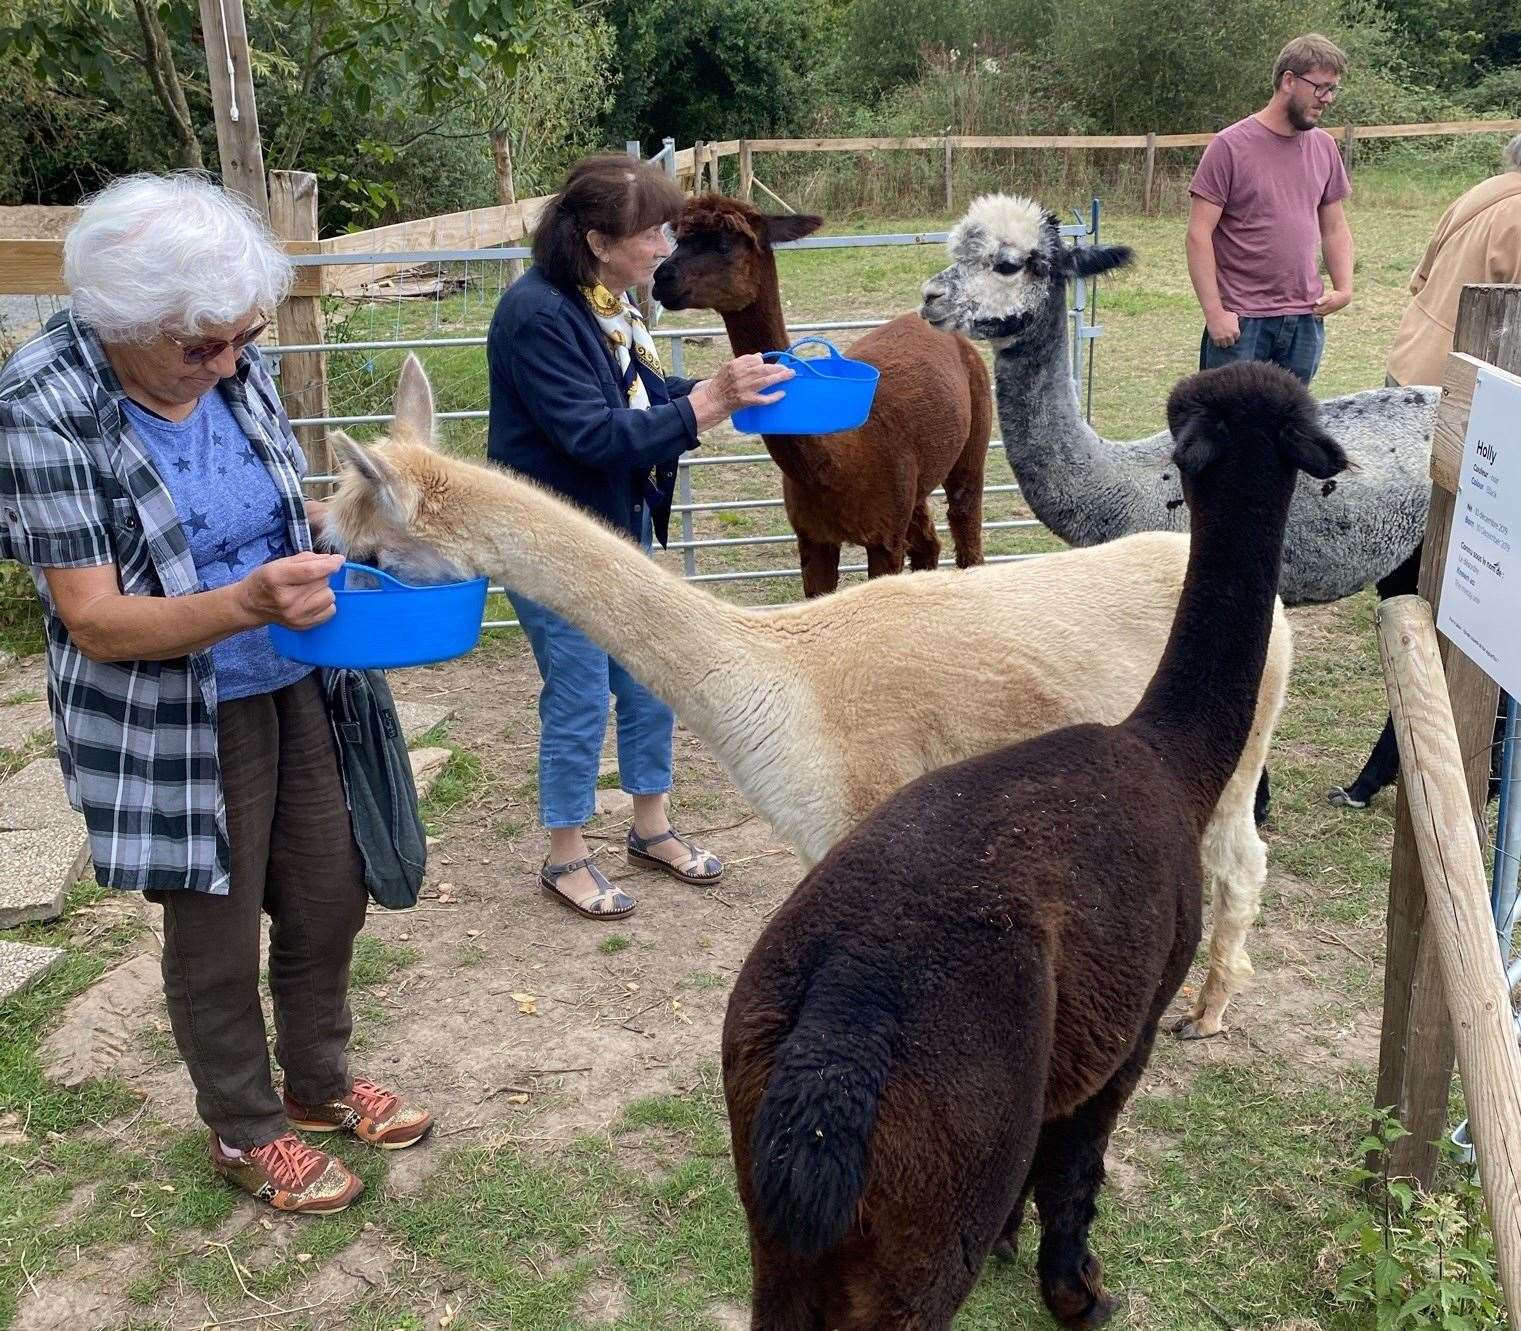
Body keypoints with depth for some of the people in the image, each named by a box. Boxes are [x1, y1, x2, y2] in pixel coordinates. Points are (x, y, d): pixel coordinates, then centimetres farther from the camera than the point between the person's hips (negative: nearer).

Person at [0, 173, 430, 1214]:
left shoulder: (232, 367, -5)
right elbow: (94, 621, -23)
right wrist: (248, 603, -39)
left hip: (296, 690, 6)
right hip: (175, 727, -6)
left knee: (328, 897, 17)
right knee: (217, 937, 11)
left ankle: (319, 1080, 43)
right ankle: (246, 1132, 35)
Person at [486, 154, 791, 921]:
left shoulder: (609, 302, 3)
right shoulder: (537, 314, -23)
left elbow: (643, 397, 12)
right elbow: (595, 436, -27)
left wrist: (725, 386, -3)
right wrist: (711, 402, -30)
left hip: (622, 528, 9)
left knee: (649, 683, 16)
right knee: (579, 701, 2)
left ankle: (652, 828, 34)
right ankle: (565, 859, 21)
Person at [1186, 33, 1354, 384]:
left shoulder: (1324, 147, 11)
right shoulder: (1231, 146, -7)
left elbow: (1335, 228, 19)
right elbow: (1199, 235, -10)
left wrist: (1344, 288, 3)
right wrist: (1214, 312, -14)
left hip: (1306, 319, 5)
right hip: (1241, 321, -5)